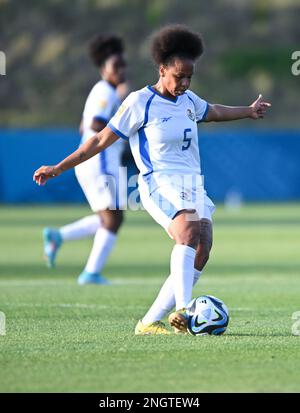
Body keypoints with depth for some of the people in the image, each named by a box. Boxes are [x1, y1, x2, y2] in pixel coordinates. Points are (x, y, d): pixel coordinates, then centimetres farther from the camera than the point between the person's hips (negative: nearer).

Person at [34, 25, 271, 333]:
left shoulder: (188, 100, 15)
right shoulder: (139, 103, -5)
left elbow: (212, 112, 39)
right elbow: (102, 140, 0)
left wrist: (248, 111, 51)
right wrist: (58, 168, 0)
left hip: (193, 185, 7)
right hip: (159, 183, -7)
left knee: (201, 253, -9)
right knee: (190, 231, -33)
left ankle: (149, 322, -4)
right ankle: (182, 309, -48)